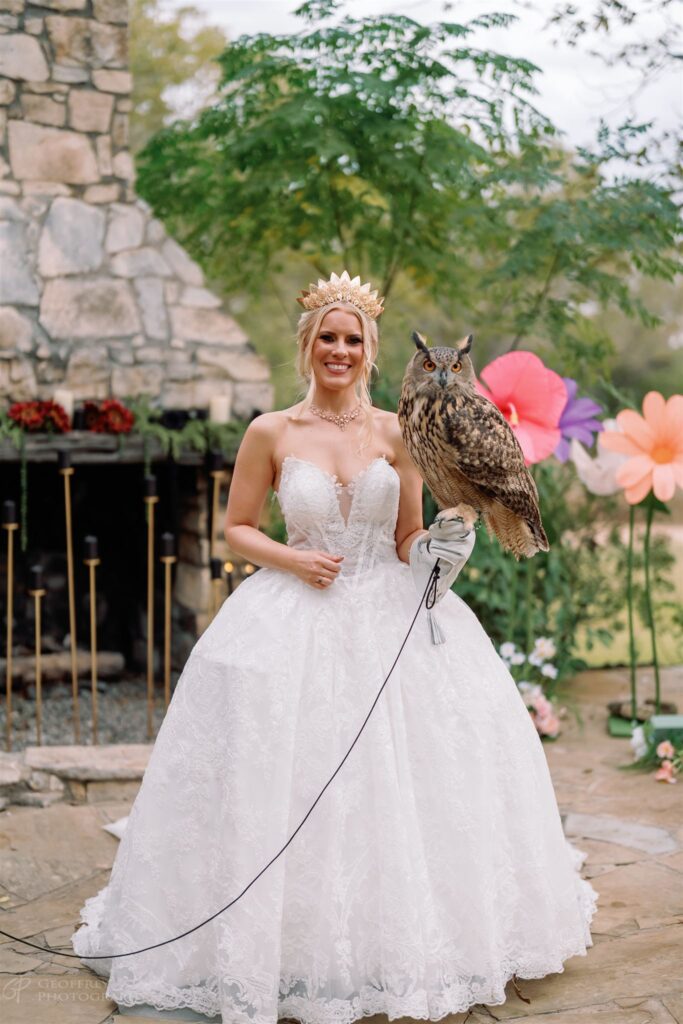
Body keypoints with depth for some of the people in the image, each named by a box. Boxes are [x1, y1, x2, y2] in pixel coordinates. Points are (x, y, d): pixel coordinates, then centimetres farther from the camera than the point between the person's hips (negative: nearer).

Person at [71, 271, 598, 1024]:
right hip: (299, 620, -1)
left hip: (391, 616, 2)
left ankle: (403, 936, 19)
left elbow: (409, 538, 11)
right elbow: (236, 529, 5)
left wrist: (438, 548, -10)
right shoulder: (270, 433, 0)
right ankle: (295, 944, 16)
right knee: (292, 784, -3)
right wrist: (294, 559, -10)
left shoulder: (395, 432, 5)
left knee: (402, 781, -1)